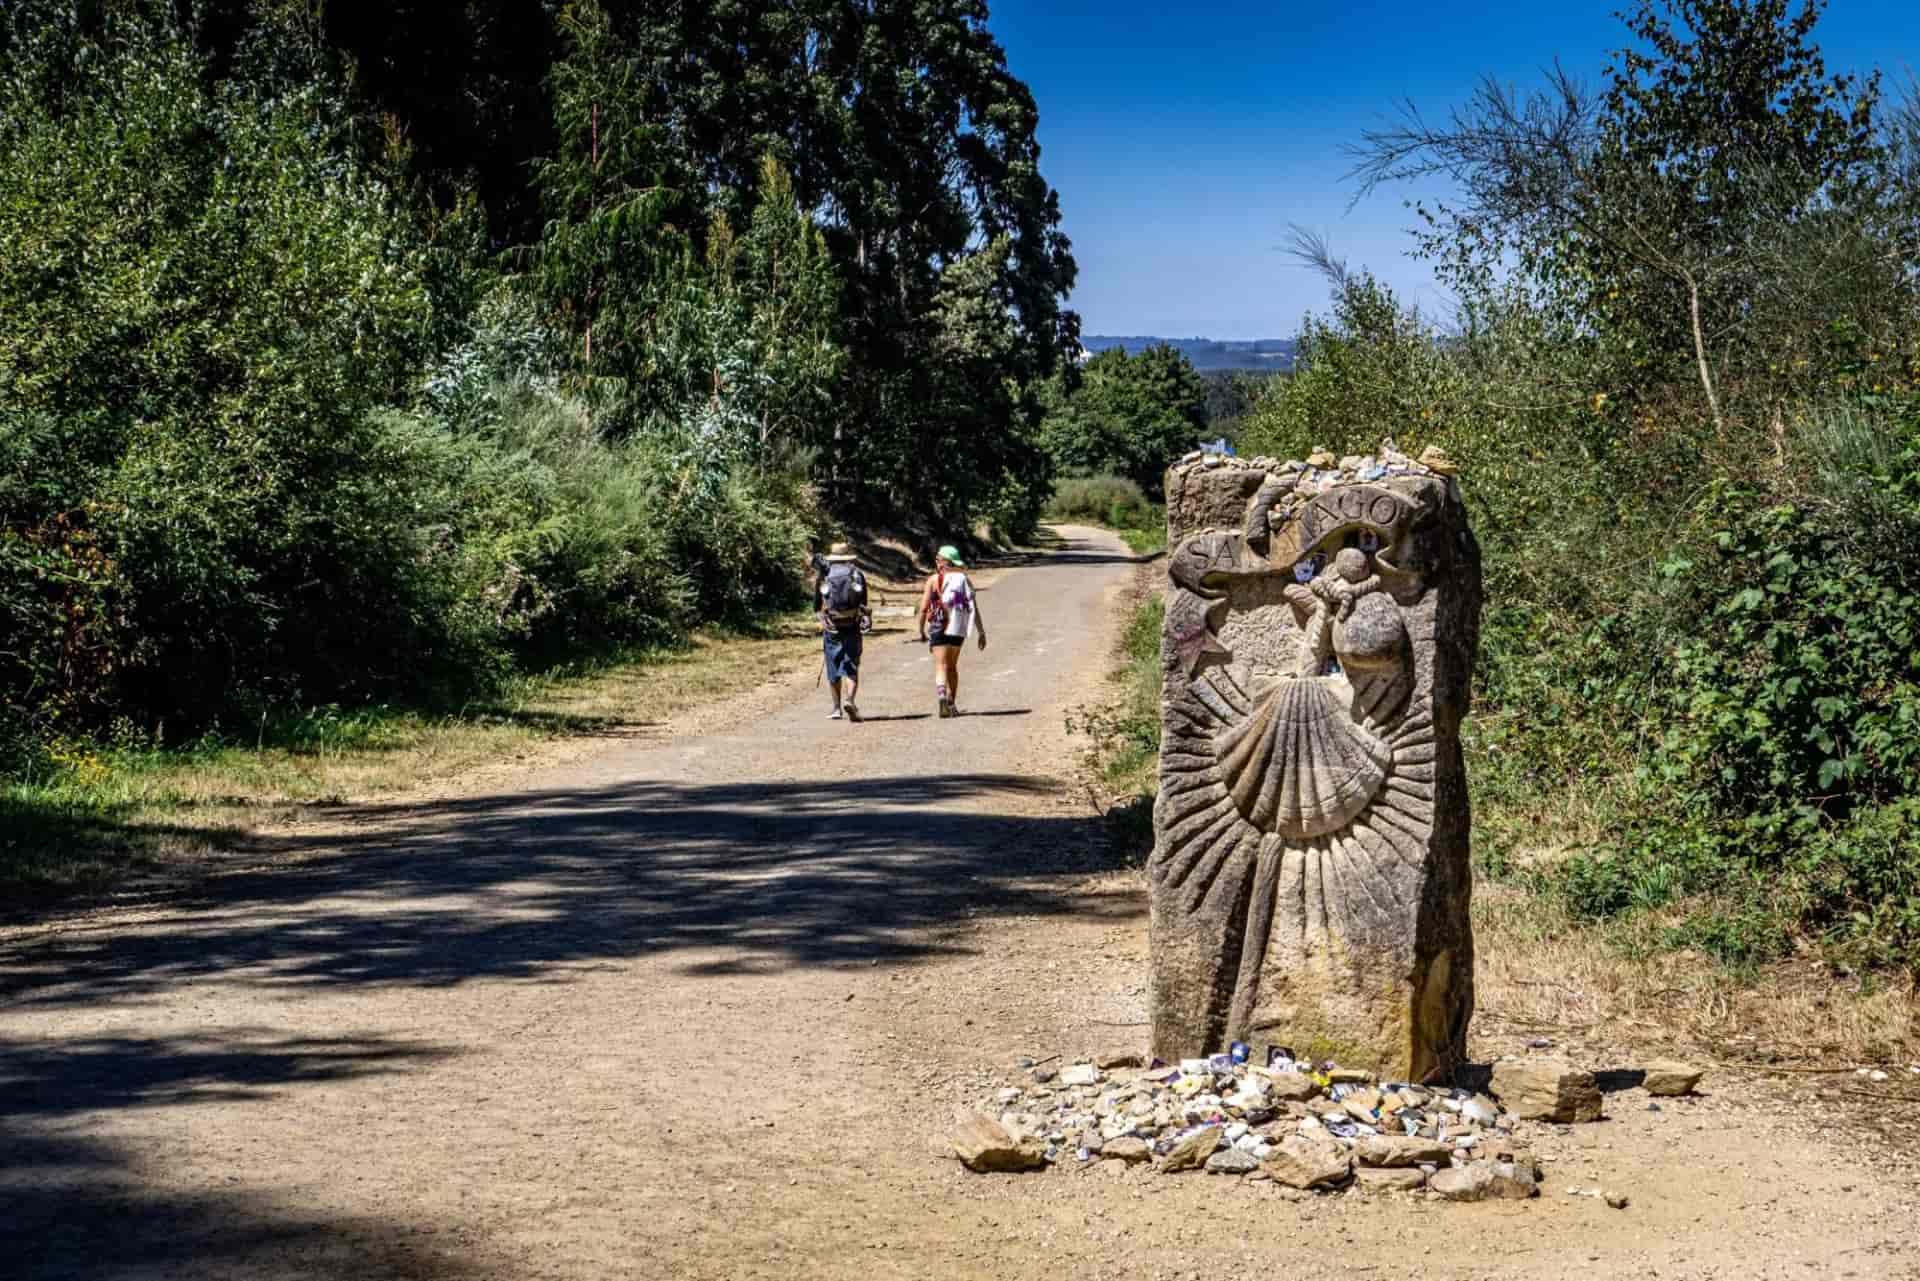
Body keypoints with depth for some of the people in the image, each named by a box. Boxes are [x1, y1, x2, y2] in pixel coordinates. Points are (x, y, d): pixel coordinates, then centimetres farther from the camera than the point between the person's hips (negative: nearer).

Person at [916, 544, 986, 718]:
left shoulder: (934, 580, -3)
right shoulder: (964, 579, 5)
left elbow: (924, 608, -6)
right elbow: (974, 608, 0)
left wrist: (922, 630, 7)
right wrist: (981, 633, 3)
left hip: (938, 629, -3)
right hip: (959, 629, 3)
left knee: (941, 666, -7)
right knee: (952, 666, 19)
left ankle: (941, 696, -32)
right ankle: (951, 704, 23)